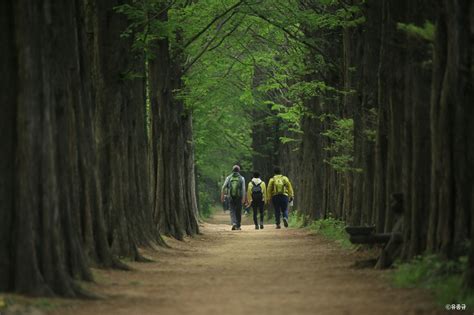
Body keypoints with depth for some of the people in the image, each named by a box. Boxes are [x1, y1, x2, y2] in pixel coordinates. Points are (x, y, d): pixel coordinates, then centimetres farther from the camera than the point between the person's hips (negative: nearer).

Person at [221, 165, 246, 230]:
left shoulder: (229, 178, 3)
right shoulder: (241, 178, 0)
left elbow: (223, 187, -3)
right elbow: (243, 189, -9)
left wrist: (222, 196, 2)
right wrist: (243, 198, -12)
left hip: (231, 197, 0)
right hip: (239, 197, 0)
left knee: (232, 211, 3)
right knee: (238, 212, 12)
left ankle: (234, 223, -19)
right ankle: (238, 226, 17)